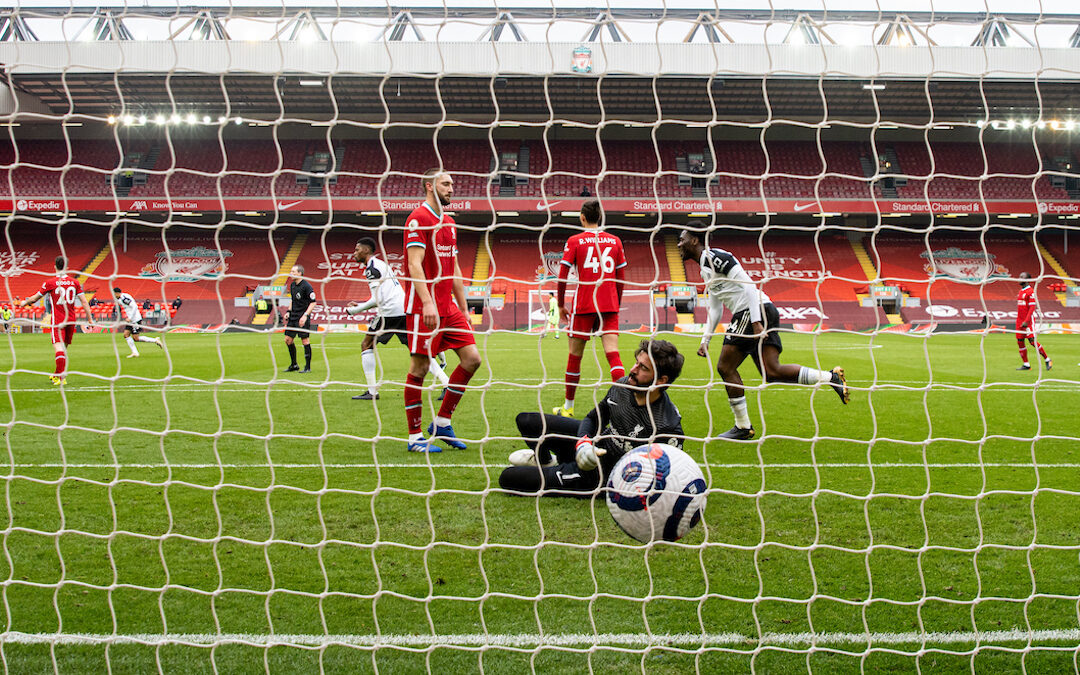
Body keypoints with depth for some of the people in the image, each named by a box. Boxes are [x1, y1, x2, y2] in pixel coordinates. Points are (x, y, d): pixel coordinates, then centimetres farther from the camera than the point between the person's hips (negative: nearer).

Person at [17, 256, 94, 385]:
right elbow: (84, 302, 2)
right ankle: (58, 374, 28)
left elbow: (35, 298, 7)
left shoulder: (50, 283, -5)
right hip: (71, 320, 4)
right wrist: (90, 318, 7)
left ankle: (62, 377, -22)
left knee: (58, 347, -10)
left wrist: (24, 303, 26)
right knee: (64, 348, 16)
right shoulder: (75, 282, 3)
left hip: (58, 320, -4)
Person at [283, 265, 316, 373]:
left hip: (303, 318, -8)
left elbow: (313, 302, -14)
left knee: (305, 341, -5)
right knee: (288, 340, 7)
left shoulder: (306, 286, -13)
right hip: (293, 317, 8)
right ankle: (294, 365, 19)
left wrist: (305, 315, -22)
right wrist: (288, 311, 12)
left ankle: (308, 367, 3)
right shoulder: (292, 285, 11)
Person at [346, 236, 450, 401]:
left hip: (391, 311, -9)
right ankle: (447, 383, -4)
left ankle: (372, 391, 0)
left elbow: (378, 299, -12)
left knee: (366, 345, 4)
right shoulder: (382, 264, 26)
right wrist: (361, 304, 28)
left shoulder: (371, 267, -4)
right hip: (404, 308, 9)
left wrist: (356, 310, -1)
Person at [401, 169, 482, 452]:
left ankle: (442, 423, 12)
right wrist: (427, 303, -26)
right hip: (424, 306, -9)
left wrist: (463, 308, 19)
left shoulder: (448, 222, 19)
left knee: (472, 357, 2)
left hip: (448, 306, 9)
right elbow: (414, 264, -16)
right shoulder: (418, 219, -7)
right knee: (419, 367, -3)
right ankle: (415, 437, 6)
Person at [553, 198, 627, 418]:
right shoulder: (614, 241, 9)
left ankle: (568, 407, 19)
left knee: (575, 356, 9)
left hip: (584, 305, -2)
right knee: (613, 354, -4)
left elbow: (562, 277, -3)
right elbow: (621, 278, 12)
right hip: (609, 306, 2)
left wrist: (560, 305, 7)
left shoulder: (574, 241, 0)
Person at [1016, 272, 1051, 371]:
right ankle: (1026, 365, 11)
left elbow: (1032, 308, -16)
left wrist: (1026, 321, -22)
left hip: (1028, 321, -8)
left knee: (1032, 340, -11)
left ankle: (1047, 360, 3)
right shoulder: (1020, 291, 16)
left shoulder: (1030, 291, -10)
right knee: (1020, 342, 4)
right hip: (1020, 321, 8)